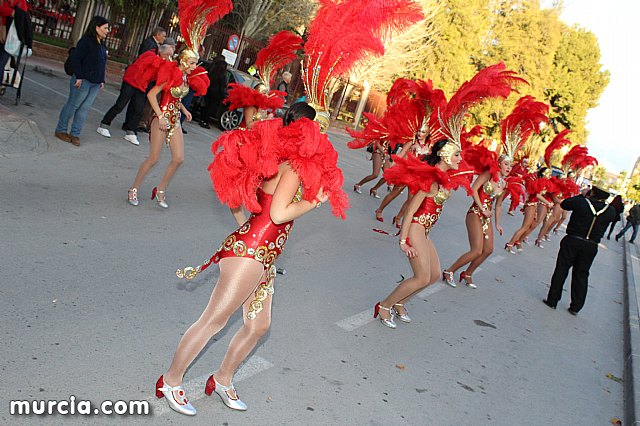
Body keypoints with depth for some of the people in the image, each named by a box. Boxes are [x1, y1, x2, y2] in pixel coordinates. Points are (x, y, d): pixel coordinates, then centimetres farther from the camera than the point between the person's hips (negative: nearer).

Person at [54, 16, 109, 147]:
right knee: (73, 105, 3)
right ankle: (60, 130, 17)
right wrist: (79, 77, -18)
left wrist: (102, 80, 13)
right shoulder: (86, 41, -12)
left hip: (95, 84, 8)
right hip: (83, 81, -7)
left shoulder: (102, 44, 14)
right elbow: (75, 59, -16)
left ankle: (75, 134, 14)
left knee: (85, 109, 8)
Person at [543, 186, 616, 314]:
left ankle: (552, 300, 13)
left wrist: (581, 196, 10)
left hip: (572, 241, -2)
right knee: (581, 276, 12)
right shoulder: (610, 211, -7)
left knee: (561, 270, 8)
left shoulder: (581, 202, -14)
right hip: (591, 246, 2)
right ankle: (575, 307, 19)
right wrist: (602, 201, 10)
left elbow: (563, 204, 2)